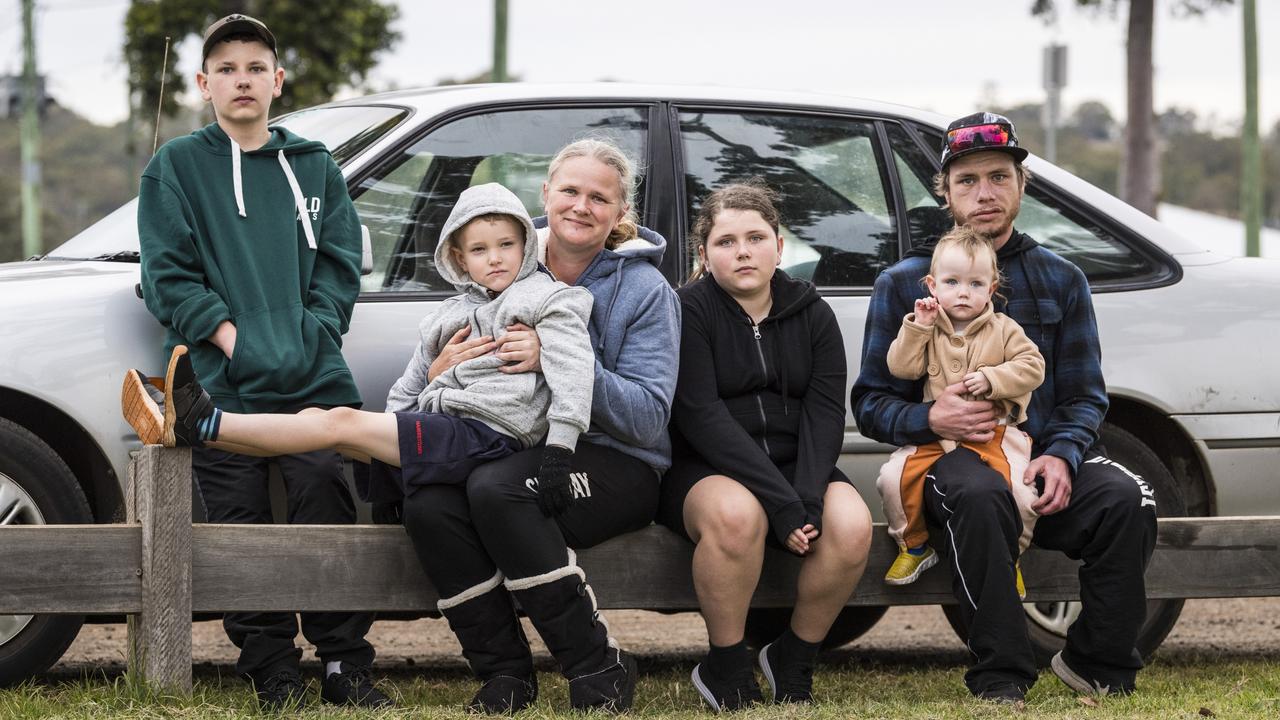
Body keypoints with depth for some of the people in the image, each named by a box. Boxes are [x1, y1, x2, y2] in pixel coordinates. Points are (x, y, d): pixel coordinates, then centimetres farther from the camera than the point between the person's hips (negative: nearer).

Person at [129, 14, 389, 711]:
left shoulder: (314, 166, 17)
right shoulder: (177, 166, 10)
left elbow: (341, 261, 11)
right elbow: (169, 274, 2)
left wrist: (311, 333, -4)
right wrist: (230, 338, -9)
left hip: (315, 380, 1)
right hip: (222, 384, -1)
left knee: (324, 491, -9)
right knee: (241, 522, -3)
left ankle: (345, 664, -1)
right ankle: (271, 668, 6)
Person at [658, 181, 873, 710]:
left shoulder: (812, 314, 8)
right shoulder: (690, 310, -5)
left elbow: (825, 413, -2)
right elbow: (701, 417, -17)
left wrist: (808, 499, -21)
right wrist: (783, 503, -25)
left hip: (795, 466, 4)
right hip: (703, 471, -4)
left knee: (851, 523, -27)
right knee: (735, 513, -38)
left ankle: (793, 662, -5)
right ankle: (726, 670, -17)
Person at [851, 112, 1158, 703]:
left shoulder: (1061, 281, 16)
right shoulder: (903, 284, 10)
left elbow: (1085, 395, 13)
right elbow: (871, 403, 7)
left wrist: (1061, 456, -10)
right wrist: (930, 418, -15)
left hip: (1045, 459, 3)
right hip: (952, 456, -2)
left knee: (1126, 498, -29)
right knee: (978, 495, -39)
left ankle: (1098, 666, -12)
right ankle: (999, 678, -31)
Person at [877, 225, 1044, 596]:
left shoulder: (1003, 330, 4)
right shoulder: (929, 329, 8)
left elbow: (1032, 366, -3)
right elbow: (902, 368, -1)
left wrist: (991, 379, -15)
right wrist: (917, 327, -9)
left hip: (996, 431, -2)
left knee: (1019, 490, -24)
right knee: (895, 476, -18)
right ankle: (915, 546, 5)